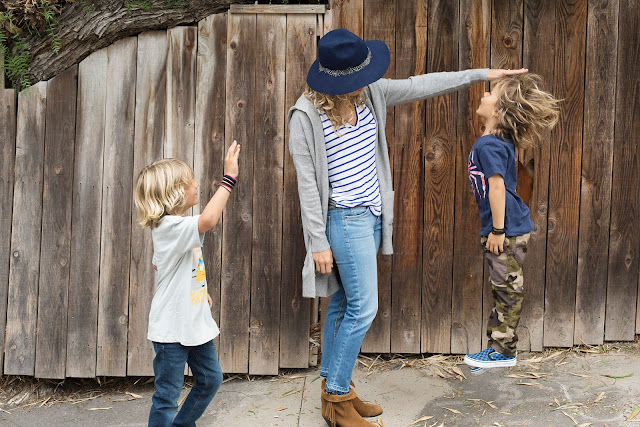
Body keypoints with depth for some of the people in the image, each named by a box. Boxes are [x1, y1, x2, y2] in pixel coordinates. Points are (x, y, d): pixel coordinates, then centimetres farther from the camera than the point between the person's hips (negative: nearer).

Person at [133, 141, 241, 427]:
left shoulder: (175, 227, 9)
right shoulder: (170, 227, -23)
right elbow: (208, 219, -43)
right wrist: (229, 177, -37)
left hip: (195, 322, 10)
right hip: (172, 328, -10)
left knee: (210, 379, 20)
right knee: (167, 395, 0)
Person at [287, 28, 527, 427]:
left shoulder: (369, 93, 2)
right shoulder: (307, 116, -16)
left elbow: (419, 86, 12)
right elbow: (307, 184, -15)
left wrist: (480, 74, 16)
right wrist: (318, 242, -14)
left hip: (372, 214, 7)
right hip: (345, 218, -7)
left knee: (344, 303, 13)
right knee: (363, 308, -7)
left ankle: (333, 389, 23)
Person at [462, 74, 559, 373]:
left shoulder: (489, 145, -18)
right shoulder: (499, 142, 11)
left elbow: (497, 186, -22)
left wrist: (497, 230, -19)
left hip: (507, 231, -9)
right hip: (510, 228, 9)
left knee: (508, 291, 2)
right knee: (504, 290, 15)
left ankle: (503, 352, 13)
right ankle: (498, 348, 26)